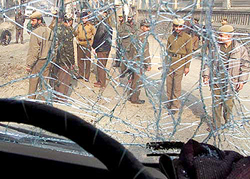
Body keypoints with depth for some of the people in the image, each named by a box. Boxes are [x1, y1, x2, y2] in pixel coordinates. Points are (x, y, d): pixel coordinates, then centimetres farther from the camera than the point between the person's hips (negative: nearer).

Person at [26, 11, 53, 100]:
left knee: (33, 81, 7)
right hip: (48, 61, 6)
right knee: (44, 81, 14)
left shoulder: (35, 32, -16)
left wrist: (29, 64, -11)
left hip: (38, 61, -6)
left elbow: (33, 51, -17)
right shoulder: (49, 31, 5)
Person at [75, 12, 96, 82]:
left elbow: (94, 34, 1)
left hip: (87, 44, -5)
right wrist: (77, 40, 7)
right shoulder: (79, 25, 11)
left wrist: (91, 43, -5)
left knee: (87, 60, -3)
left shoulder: (90, 25, -3)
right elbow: (76, 33, 22)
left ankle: (87, 76, 4)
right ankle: (81, 74, 21)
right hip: (80, 44, 5)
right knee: (79, 59, 8)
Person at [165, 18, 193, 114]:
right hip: (170, 62, 5)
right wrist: (166, 63, 16)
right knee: (169, 83, 8)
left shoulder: (187, 38, -3)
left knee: (177, 85, -5)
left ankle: (175, 106, 3)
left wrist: (187, 66, -8)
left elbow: (189, 53, -4)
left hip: (180, 63, -5)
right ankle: (170, 102, 24)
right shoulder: (171, 37, 11)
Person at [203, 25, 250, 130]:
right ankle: (216, 124, 24)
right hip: (216, 81, 2)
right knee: (216, 103, 8)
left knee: (228, 104, 8)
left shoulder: (240, 49, -5)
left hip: (230, 82, -2)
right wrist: (206, 75, 2)